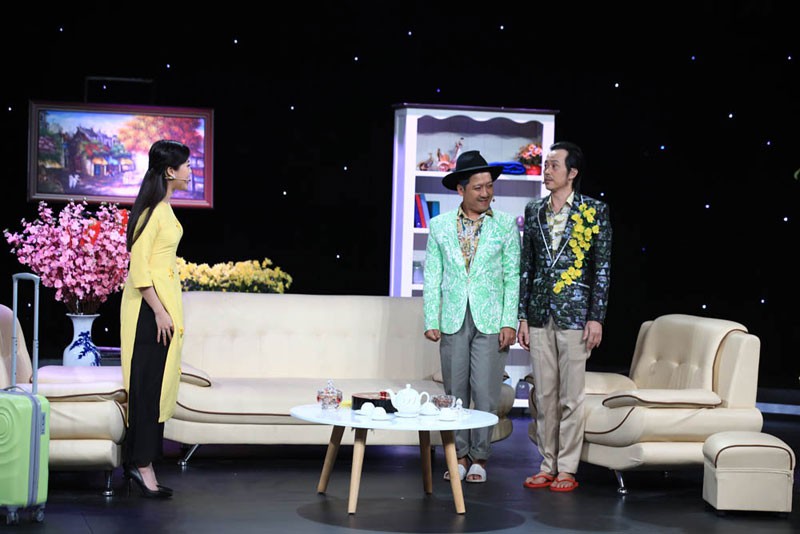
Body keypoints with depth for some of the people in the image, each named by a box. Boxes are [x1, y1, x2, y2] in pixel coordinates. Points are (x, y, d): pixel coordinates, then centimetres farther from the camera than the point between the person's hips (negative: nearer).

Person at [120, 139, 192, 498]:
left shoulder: (164, 207, 14)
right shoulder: (152, 210, -16)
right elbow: (138, 267, -20)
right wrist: (159, 311, -21)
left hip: (164, 300, 10)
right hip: (149, 306, -10)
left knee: (157, 384, 11)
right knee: (148, 384, -6)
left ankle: (136, 459, 17)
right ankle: (141, 464, -2)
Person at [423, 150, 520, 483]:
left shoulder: (505, 226, 2)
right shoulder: (440, 226, 6)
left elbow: (513, 277, 1)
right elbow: (432, 276, 7)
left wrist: (509, 322, -7)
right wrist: (431, 321, 0)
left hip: (490, 321, -2)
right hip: (453, 320, 2)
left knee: (485, 391, -3)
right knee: (455, 391, 6)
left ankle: (479, 457, 8)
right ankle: (460, 455, 15)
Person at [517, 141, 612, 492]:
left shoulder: (594, 211, -2)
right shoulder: (534, 211, 10)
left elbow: (602, 268, -3)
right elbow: (526, 265, 12)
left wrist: (596, 317, -8)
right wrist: (523, 316, 8)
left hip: (574, 314, -4)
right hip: (540, 315, 4)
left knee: (571, 396, 0)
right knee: (544, 394, 8)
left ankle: (567, 469, 7)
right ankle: (547, 466, 16)